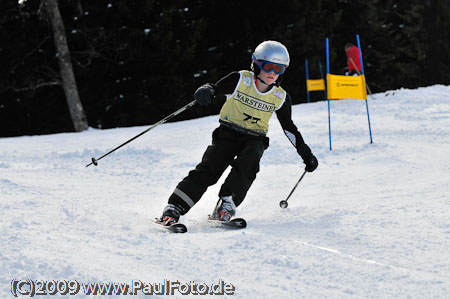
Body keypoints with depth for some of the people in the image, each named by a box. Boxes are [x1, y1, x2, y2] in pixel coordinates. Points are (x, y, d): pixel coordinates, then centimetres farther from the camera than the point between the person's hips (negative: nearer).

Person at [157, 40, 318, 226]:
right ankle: (174, 208, -21)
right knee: (208, 169, -20)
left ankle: (226, 204, -29)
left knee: (249, 161, -32)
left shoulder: (280, 98, 0)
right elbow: (216, 89, -11)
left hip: (254, 139, 2)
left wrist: (306, 154, 12)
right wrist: (206, 91, -37)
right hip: (228, 134, -2)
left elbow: (289, 128, 11)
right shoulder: (240, 80, -9)